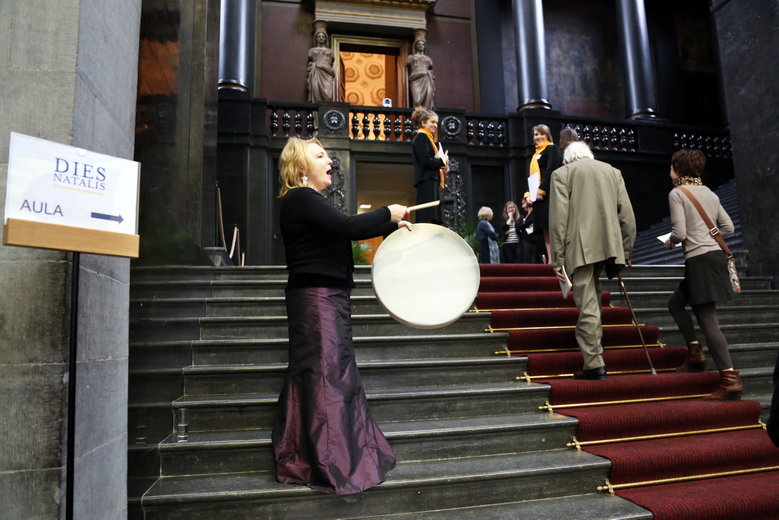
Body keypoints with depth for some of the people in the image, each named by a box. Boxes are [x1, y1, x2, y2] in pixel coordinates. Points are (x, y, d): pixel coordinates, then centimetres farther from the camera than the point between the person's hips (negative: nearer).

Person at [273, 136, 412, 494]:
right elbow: (348, 227, -22)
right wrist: (388, 214, -8)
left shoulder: (309, 201, 19)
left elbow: (344, 231, 19)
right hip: (317, 296, -10)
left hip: (327, 297, 10)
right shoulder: (300, 198, -12)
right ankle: (332, 465, 3)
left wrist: (393, 225, 15)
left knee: (335, 373, 14)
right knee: (327, 375, -7)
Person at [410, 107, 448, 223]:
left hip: (430, 181, 10)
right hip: (426, 181, -10)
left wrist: (442, 167, 5)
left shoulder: (427, 137, 23)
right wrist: (442, 161, -4)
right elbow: (425, 161, -17)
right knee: (427, 218, -15)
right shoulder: (421, 137, -5)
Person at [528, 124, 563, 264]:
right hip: (538, 196, 8)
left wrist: (541, 190, -18)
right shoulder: (536, 153, 23)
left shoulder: (552, 149, 0)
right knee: (545, 230, 5)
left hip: (548, 194, -8)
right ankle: (549, 260, 7)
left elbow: (551, 171, -12)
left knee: (551, 228, -11)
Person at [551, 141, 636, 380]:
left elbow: (558, 218, -4)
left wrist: (557, 259, -4)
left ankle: (594, 364, -4)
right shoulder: (612, 171, 18)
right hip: (609, 246, 5)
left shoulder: (562, 173, 5)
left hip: (581, 248, -4)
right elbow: (627, 215, 12)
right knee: (591, 299, 17)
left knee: (587, 304, -4)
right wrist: (626, 251, 17)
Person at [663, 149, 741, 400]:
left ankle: (730, 378, -7)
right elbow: (728, 227, 15)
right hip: (715, 255, 9)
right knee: (675, 302, 22)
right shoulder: (710, 193, 15)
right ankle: (695, 353, 20)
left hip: (699, 260, -9)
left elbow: (680, 232, -14)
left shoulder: (677, 193, -7)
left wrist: (670, 241, 7)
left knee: (708, 320, -7)